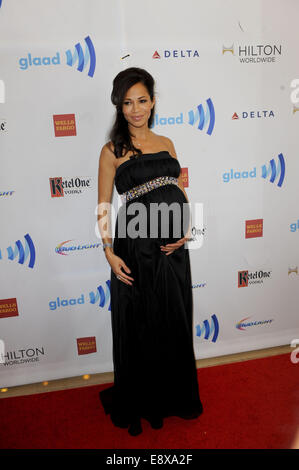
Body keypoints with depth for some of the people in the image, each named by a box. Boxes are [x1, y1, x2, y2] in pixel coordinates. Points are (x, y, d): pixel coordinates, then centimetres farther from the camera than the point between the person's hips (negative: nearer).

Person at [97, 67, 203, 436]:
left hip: (173, 249, 4)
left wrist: (185, 231, -4)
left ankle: (175, 396, 41)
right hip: (136, 250, -4)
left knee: (175, 323, 16)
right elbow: (103, 206, -3)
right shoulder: (112, 151, -2)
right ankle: (138, 404, 36)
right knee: (138, 327, 10)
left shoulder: (166, 144, 11)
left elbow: (180, 192, 12)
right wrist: (109, 253, -12)